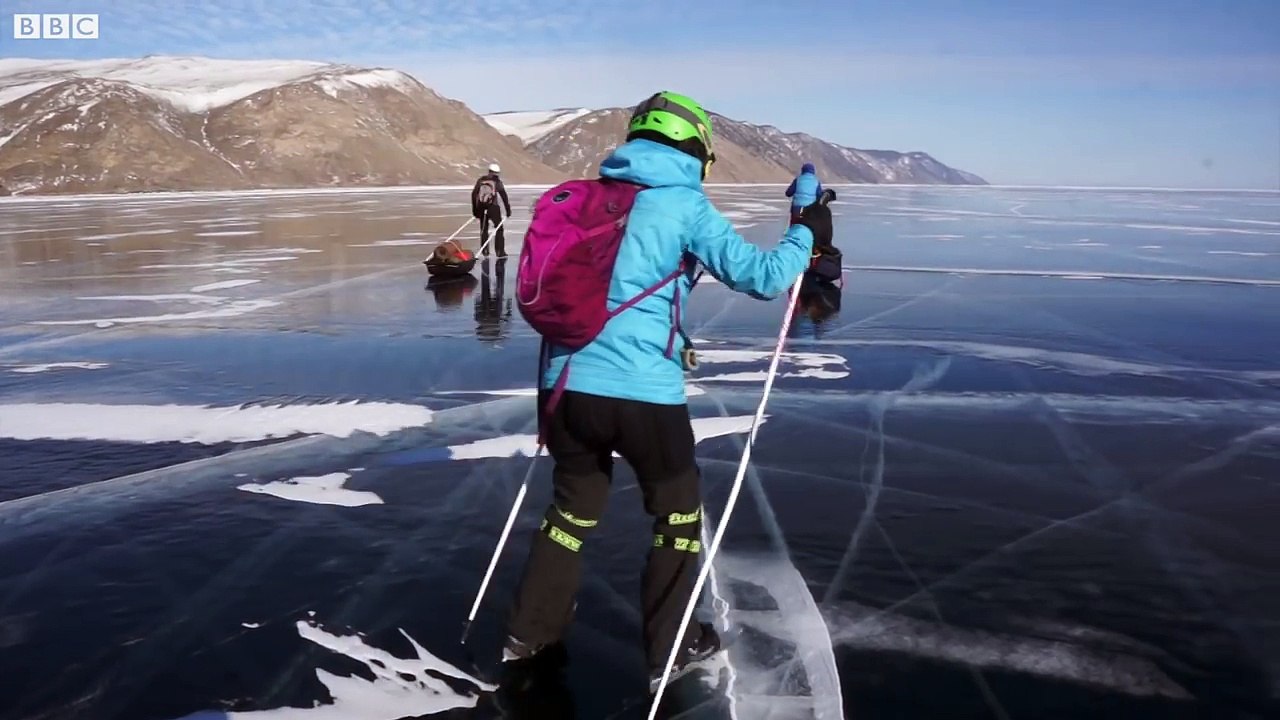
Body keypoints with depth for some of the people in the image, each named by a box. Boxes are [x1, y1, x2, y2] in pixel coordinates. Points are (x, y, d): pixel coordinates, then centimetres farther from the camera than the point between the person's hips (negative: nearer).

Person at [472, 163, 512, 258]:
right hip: (492, 207, -4)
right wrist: (508, 209, -4)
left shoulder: (481, 180, 11)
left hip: (481, 207, 4)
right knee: (499, 229, 7)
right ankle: (500, 252, 1)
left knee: (484, 229, 17)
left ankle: (485, 251, 17)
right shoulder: (497, 181, 0)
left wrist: (474, 210, 16)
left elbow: (473, 194, 10)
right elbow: (503, 195, -6)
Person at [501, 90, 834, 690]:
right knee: (677, 510, 17)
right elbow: (762, 277, -8)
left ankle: (529, 631, 36)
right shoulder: (685, 204, -5)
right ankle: (670, 649, 27)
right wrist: (805, 233, 9)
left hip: (564, 383, 6)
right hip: (641, 391, -5)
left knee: (574, 506, 25)